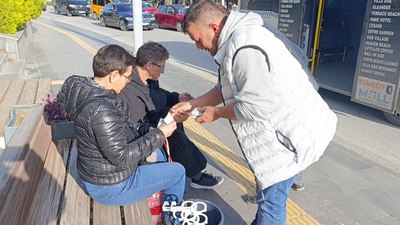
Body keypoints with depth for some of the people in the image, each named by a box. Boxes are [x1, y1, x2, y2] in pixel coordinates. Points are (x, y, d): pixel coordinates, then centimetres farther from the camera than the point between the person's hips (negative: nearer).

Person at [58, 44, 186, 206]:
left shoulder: (86, 90, -3)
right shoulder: (101, 110, -34)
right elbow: (121, 158, -28)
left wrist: (148, 130, -2)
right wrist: (158, 135, -20)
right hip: (109, 188, -9)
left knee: (157, 155, 25)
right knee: (178, 171, 4)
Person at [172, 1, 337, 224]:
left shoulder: (245, 47, -25)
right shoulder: (241, 37, 9)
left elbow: (256, 107, -28)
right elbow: (227, 88, 17)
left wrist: (216, 113, -12)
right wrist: (192, 104, 12)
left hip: (294, 133, -10)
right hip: (291, 128, 10)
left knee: (271, 199, 3)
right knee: (268, 193, 24)